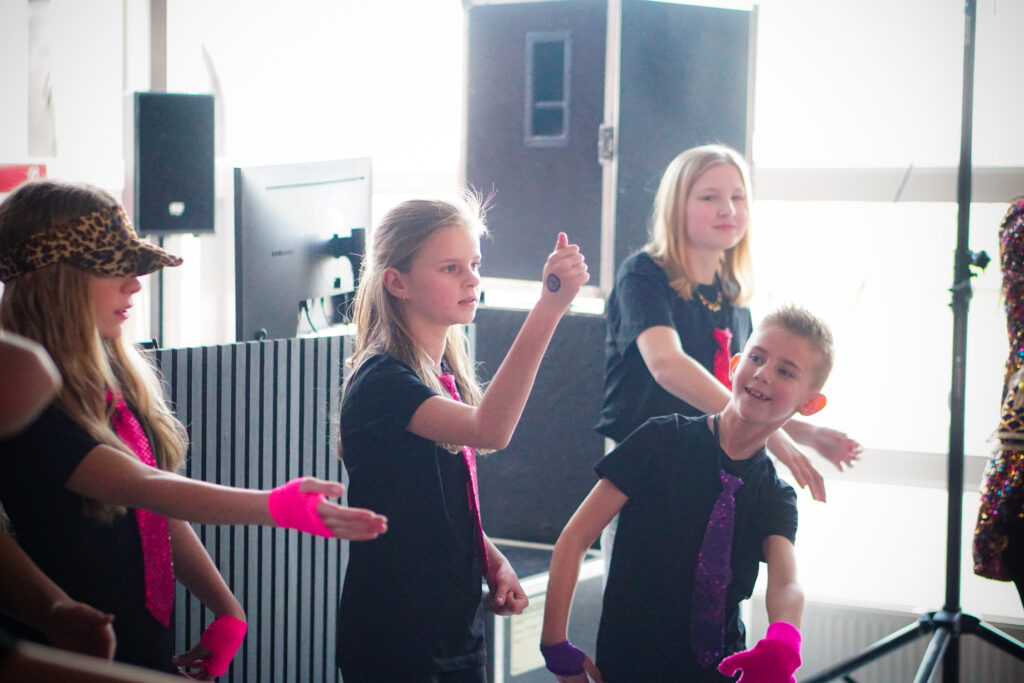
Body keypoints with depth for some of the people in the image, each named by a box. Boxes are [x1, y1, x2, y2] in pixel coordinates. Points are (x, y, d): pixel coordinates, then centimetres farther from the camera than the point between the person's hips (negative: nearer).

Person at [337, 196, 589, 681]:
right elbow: (489, 429, -37)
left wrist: (493, 563, 1)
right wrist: (549, 306, -44)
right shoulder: (380, 382, -19)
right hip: (393, 639, -8)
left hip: (457, 627, 8)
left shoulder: (448, 376, 9)